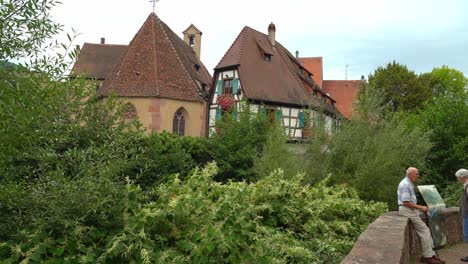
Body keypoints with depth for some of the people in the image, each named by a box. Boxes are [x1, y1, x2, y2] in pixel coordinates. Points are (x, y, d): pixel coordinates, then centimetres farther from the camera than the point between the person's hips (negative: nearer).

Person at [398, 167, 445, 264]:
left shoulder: (409, 184, 15)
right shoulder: (405, 184, -19)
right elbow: (406, 202, -23)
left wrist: (420, 207, 13)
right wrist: (420, 207, -16)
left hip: (411, 209, 10)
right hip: (406, 210, -10)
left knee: (425, 231, 8)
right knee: (424, 231, -7)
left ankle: (430, 255, 11)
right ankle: (427, 256, 1)